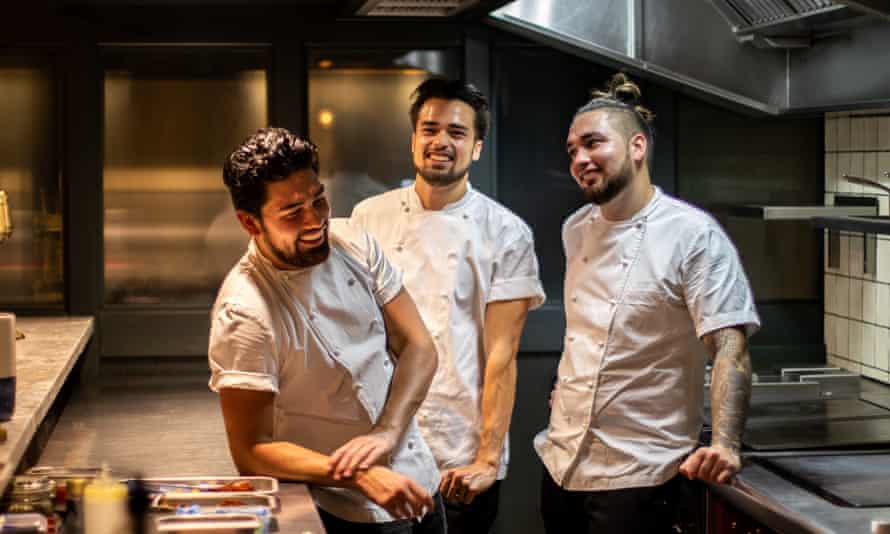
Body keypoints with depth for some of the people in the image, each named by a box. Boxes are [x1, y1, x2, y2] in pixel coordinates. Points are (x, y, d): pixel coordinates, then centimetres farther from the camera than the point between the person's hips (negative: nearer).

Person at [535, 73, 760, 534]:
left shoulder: (694, 237, -13)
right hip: (562, 462, 7)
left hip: (637, 475, -6)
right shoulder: (575, 231, 8)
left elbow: (730, 348, -20)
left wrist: (725, 445, -33)